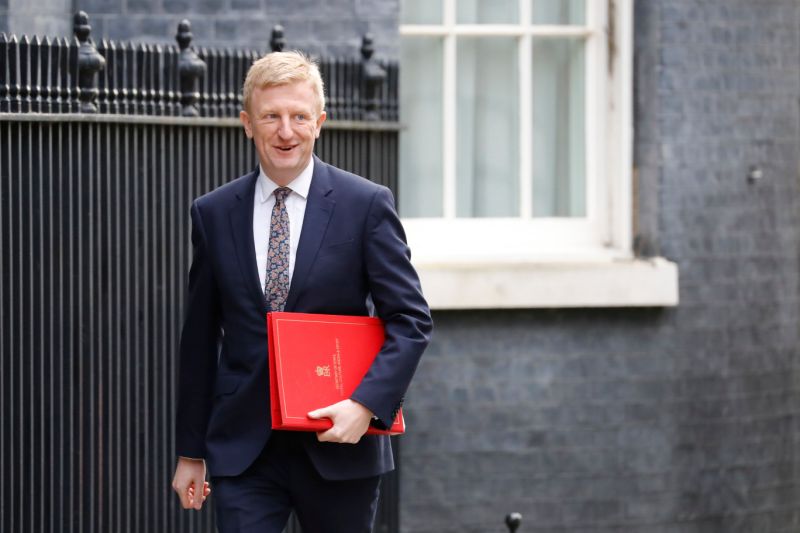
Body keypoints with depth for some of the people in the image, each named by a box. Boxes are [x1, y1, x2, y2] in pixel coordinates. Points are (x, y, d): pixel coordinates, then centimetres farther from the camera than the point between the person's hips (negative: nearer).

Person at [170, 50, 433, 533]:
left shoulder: (367, 204, -2)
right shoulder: (213, 214, 6)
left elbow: (411, 321, -4)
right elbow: (200, 339, 11)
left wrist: (366, 404, -18)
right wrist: (191, 452, 11)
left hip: (338, 445, -1)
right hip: (242, 451, 1)